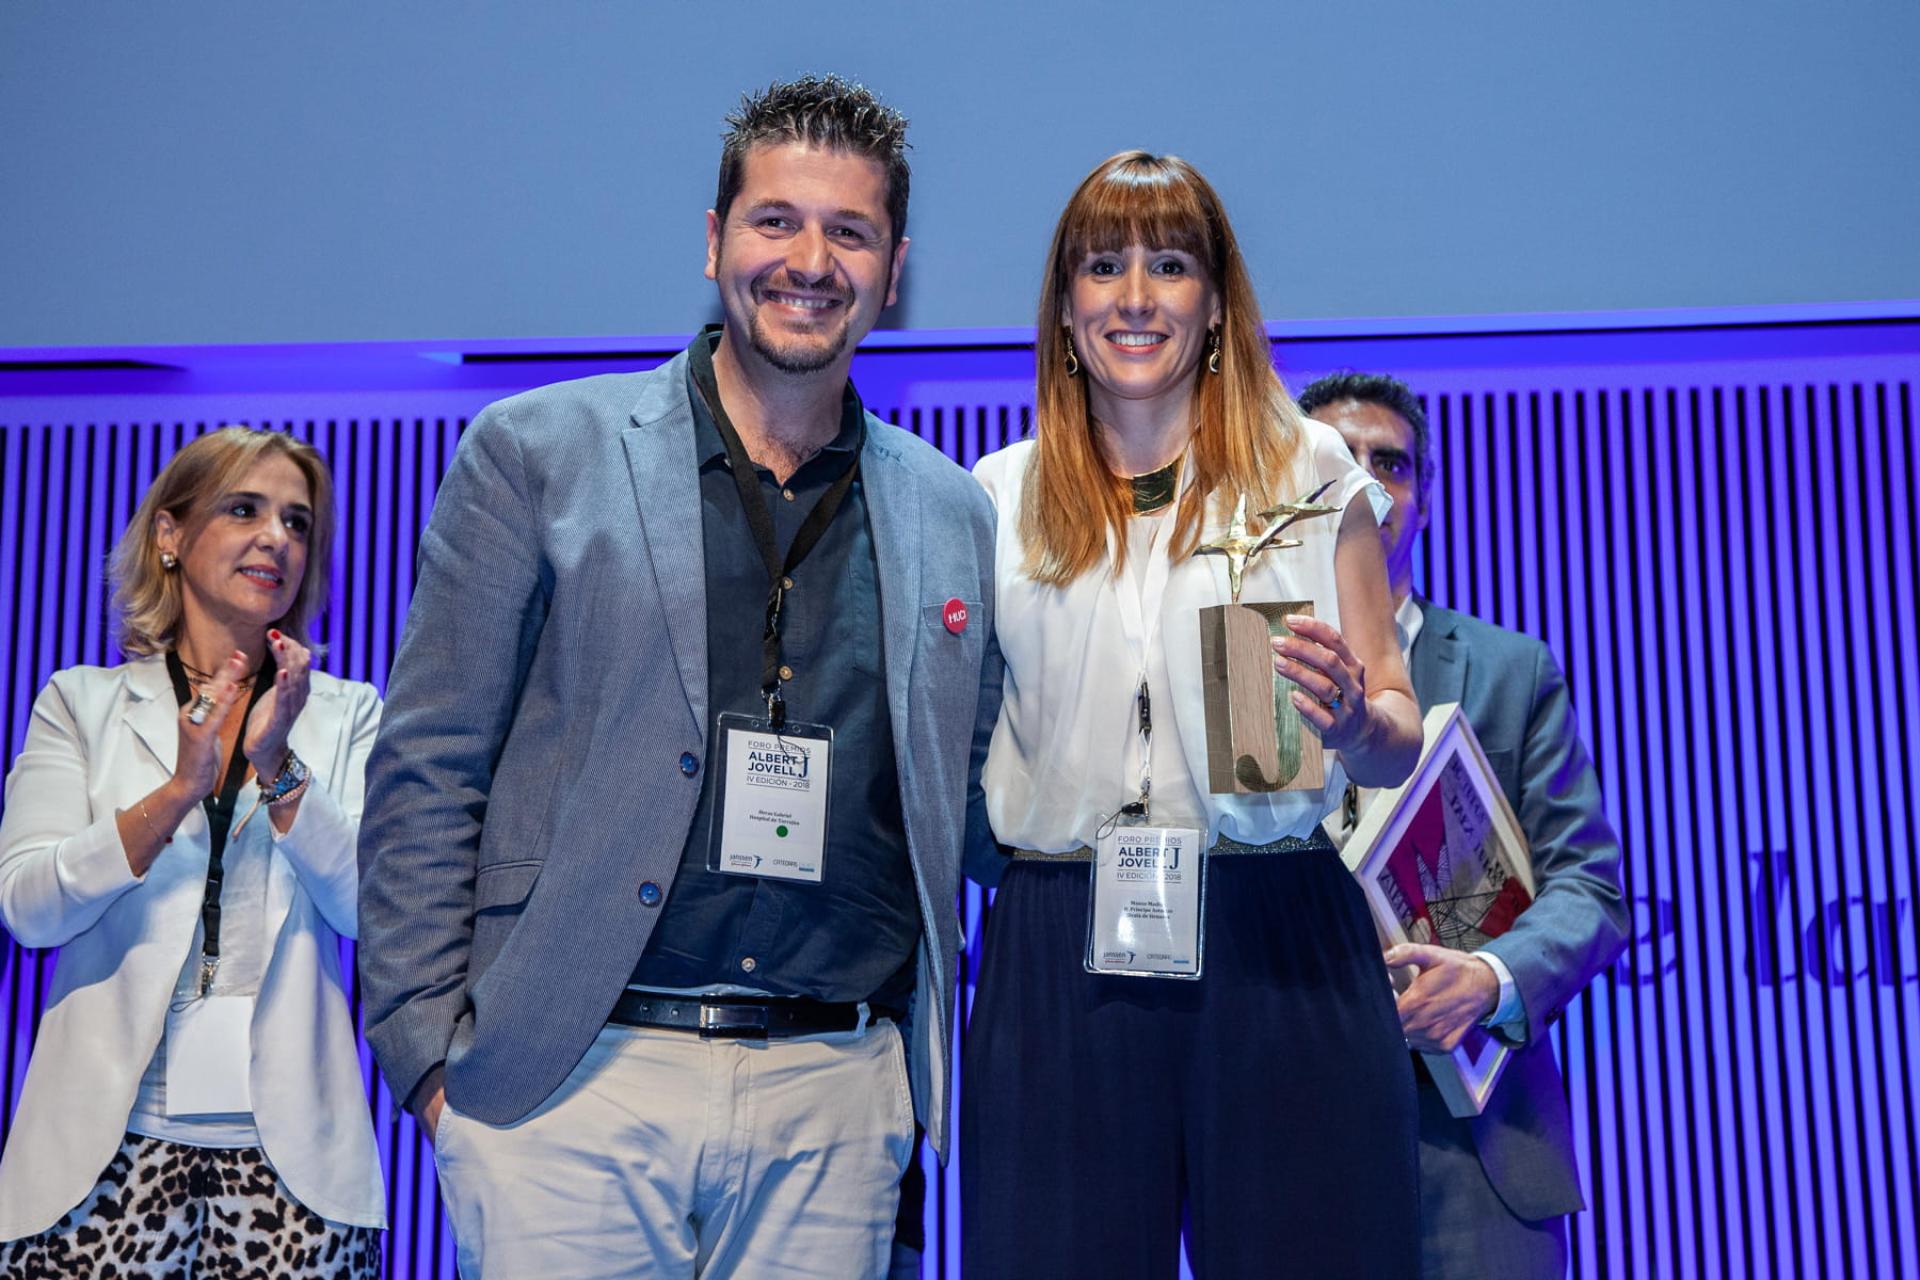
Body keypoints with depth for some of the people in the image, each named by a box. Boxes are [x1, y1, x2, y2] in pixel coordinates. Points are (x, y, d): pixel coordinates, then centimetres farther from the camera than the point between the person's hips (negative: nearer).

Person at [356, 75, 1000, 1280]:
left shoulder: (956, 516, 10)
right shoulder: (538, 453, 2)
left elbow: (977, 808, 15)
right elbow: (428, 772, 0)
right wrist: (429, 1045, -5)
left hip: (838, 1097, 3)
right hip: (573, 1081, -2)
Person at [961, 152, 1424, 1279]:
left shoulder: (1311, 469, 8)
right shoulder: (998, 498, 13)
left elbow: (1400, 741, 7)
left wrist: (1350, 719, -13)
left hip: (1278, 943, -1)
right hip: (1058, 962, 1)